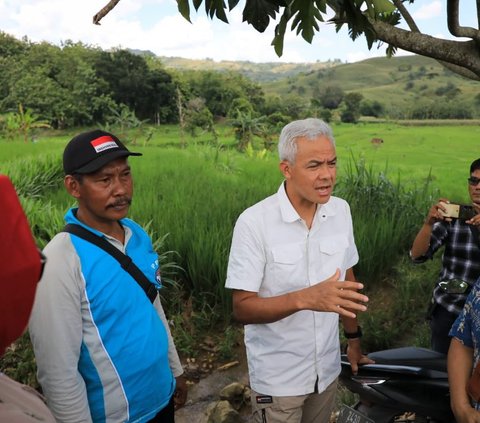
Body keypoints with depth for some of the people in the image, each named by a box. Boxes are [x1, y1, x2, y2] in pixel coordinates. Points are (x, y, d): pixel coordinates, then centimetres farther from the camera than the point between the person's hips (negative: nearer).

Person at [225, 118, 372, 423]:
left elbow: (347, 276, 7)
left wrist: (354, 339, 12)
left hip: (328, 369, 5)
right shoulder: (254, 222, -21)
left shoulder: (341, 210, -5)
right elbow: (242, 308, -19)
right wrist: (304, 298, -33)